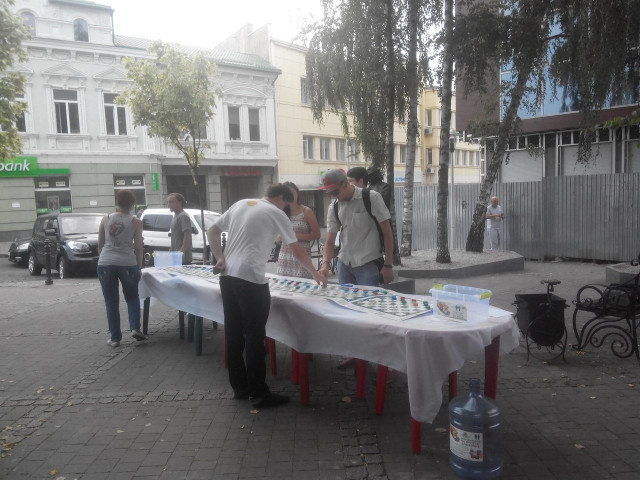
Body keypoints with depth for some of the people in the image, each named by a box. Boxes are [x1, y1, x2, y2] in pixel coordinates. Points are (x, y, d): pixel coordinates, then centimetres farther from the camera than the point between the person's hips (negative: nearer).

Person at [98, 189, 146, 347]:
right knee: (132, 297, 19)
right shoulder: (135, 222, 0)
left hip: (105, 263, 2)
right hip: (127, 264, -2)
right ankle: (135, 328, 5)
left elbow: (100, 245, 11)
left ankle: (115, 337, 15)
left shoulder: (106, 219, 8)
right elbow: (138, 247, 0)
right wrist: (139, 267, 9)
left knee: (111, 302, 11)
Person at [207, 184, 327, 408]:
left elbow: (212, 231, 19)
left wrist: (220, 258, 14)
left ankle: (239, 387, 25)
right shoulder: (276, 213, -1)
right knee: (254, 337, 0)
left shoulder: (240, 204, 16)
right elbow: (298, 251, 2)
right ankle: (259, 393, 9)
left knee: (234, 334, 12)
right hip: (251, 280, -7)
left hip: (228, 276, 7)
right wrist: (316, 274, 14)